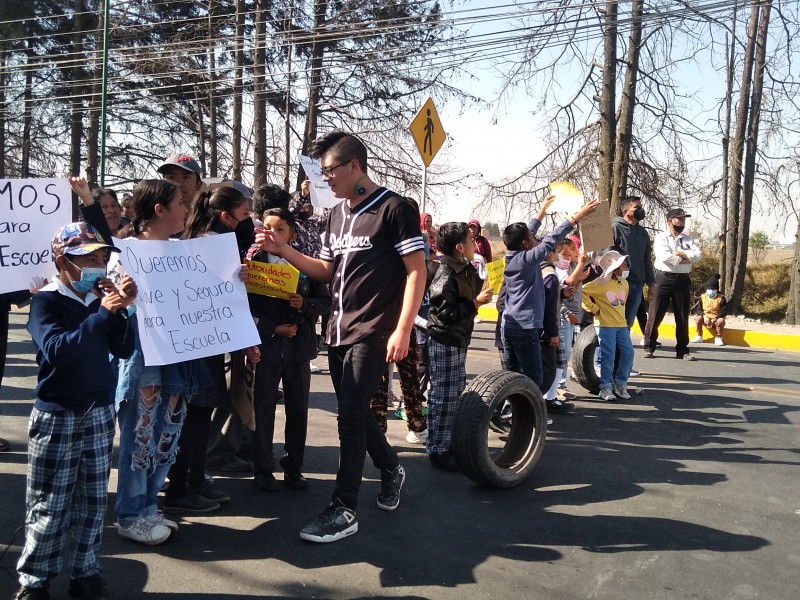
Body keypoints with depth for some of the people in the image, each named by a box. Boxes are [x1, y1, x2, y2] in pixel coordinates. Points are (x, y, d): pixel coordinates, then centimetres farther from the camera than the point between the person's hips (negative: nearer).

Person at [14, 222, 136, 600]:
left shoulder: (100, 298, 5)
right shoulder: (45, 301, -9)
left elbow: (124, 349, 0)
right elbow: (56, 350, -24)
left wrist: (121, 310, -15)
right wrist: (102, 314, -29)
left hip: (100, 413, 5)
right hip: (57, 416, -4)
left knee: (93, 501, 12)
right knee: (49, 505, 5)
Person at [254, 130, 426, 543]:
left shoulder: (393, 209, -9)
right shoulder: (337, 214, 13)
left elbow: (417, 271, -12)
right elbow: (327, 272, 16)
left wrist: (402, 330, -18)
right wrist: (282, 250, 3)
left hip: (372, 333, -7)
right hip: (339, 330, 8)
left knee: (350, 415, -8)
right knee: (355, 412, 14)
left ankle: (343, 510, 2)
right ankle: (391, 469, 38)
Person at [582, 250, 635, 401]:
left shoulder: (624, 283, 10)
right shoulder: (600, 283, -13)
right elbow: (582, 293, -16)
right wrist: (593, 309, -12)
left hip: (622, 325, 7)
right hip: (605, 326, -7)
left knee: (628, 353, 2)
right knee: (608, 356, -7)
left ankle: (620, 384, 18)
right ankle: (605, 387, 6)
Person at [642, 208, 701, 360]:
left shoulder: (689, 239, 13)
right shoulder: (660, 238, 0)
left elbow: (697, 255, -3)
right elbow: (664, 257, -16)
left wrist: (678, 253, -12)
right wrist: (686, 259, -7)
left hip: (683, 280, 4)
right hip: (663, 278, -4)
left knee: (682, 316, 7)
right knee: (655, 315, -1)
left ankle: (682, 350, 15)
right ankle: (649, 347, 7)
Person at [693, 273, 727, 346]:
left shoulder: (721, 298, -7)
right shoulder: (703, 297, 2)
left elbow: (724, 311, -12)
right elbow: (699, 309, -1)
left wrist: (714, 319, -24)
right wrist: (704, 316, -22)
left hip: (716, 319, -2)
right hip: (706, 319, 2)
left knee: (720, 321, -36)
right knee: (698, 318, -28)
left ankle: (718, 338, -12)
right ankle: (699, 337, -11)